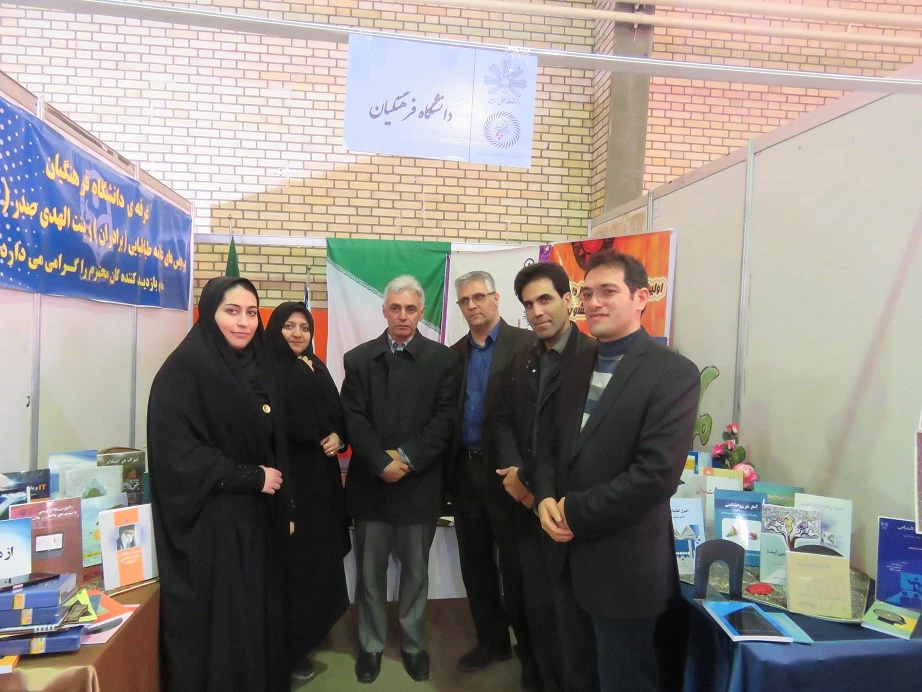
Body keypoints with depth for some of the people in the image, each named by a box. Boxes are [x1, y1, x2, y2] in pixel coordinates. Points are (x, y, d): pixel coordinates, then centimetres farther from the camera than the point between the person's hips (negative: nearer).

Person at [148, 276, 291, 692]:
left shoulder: (257, 368, 10)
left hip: (258, 518, 7)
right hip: (209, 522, -6)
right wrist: (250, 477, -15)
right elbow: (177, 452, -18)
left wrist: (283, 507, 7)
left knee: (259, 619, 13)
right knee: (216, 626, 5)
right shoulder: (183, 371, -12)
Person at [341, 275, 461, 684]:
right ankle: (370, 645, 30)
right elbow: (354, 420, -3)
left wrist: (407, 458, -16)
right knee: (369, 571, 12)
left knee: (415, 570, 13)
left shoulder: (443, 360, 0)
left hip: (419, 484, -1)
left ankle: (413, 644, 31)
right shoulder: (358, 359, 4)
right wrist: (382, 464, -15)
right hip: (370, 482, 1)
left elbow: (445, 420, -6)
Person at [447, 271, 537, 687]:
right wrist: (448, 470, 1)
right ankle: (491, 640, 34)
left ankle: (530, 651, 26)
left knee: (515, 566, 6)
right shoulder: (455, 353, 10)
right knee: (475, 563, 16)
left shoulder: (525, 344, -8)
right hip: (465, 471, 6)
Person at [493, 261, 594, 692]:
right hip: (527, 503, 6)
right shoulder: (522, 359, 10)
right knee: (536, 606, 15)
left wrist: (529, 478, -13)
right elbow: (505, 421, 11)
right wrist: (514, 473, -7)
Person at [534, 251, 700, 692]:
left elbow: (656, 475, -23)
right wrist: (545, 498, -8)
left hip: (623, 564, -6)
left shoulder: (673, 373, -15)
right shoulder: (578, 364, 8)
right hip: (568, 556, 7)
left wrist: (574, 511, -17)